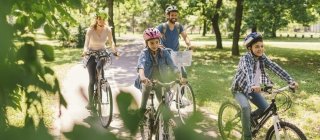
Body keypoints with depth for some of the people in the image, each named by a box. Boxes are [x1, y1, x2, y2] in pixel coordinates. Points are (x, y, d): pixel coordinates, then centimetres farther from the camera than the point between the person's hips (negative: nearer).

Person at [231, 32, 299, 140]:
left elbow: (275, 68, -20)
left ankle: (249, 117, 25)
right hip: (240, 89, -6)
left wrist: (291, 81, -31)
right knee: (246, 107, -30)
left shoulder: (262, 58, -9)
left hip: (252, 89, 6)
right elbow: (248, 72, -47)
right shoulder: (245, 59, -27)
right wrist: (252, 86, -67)